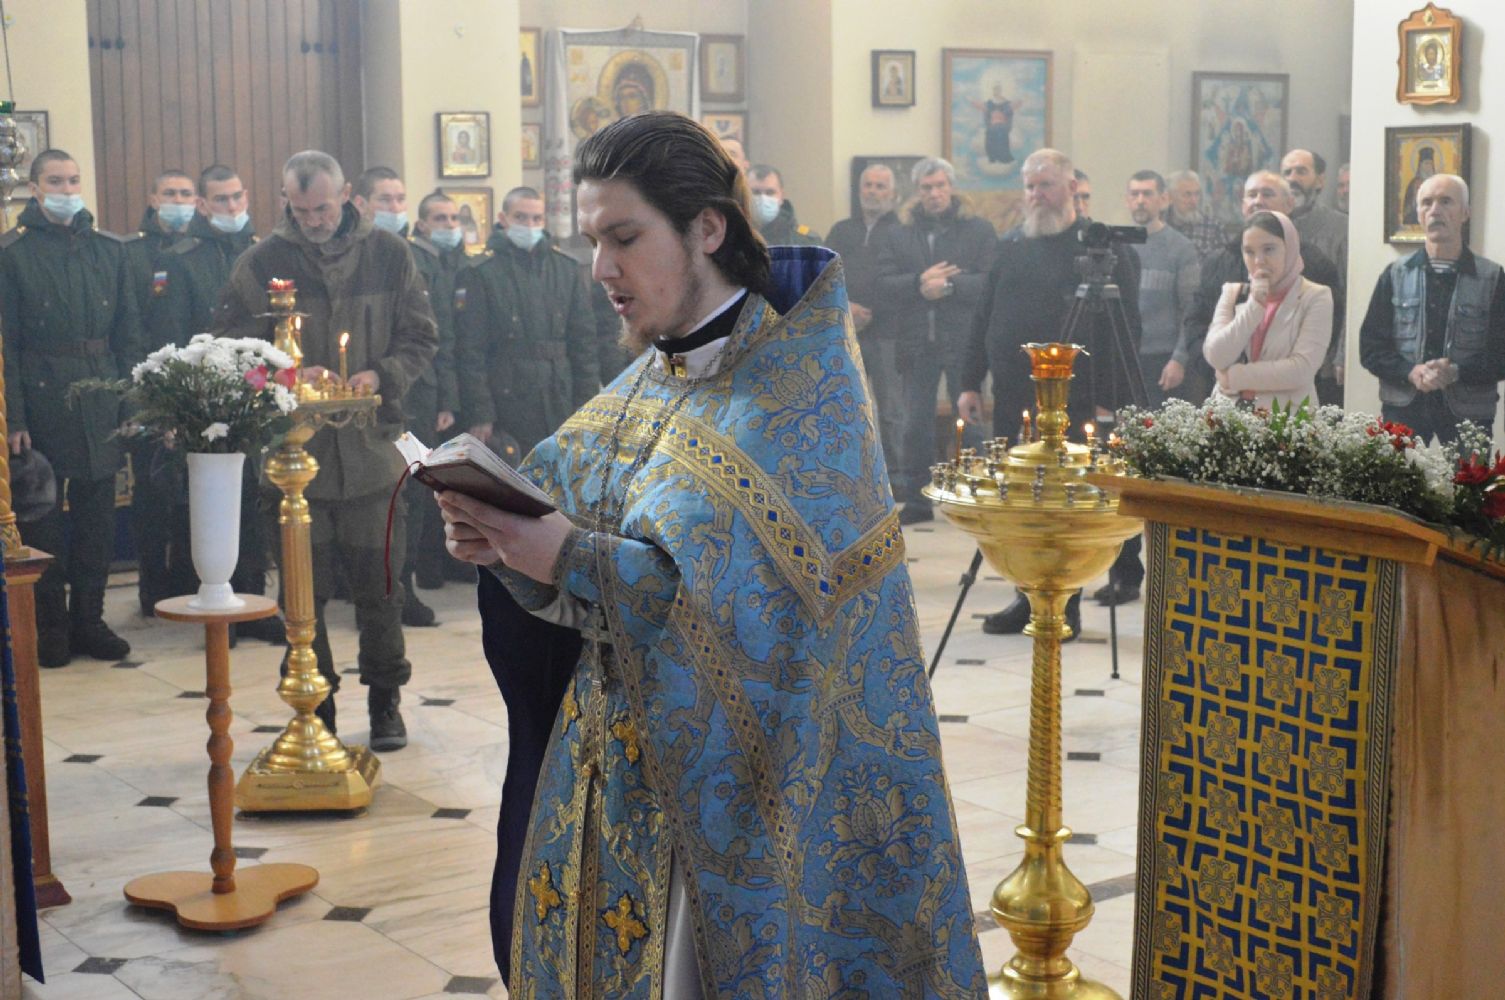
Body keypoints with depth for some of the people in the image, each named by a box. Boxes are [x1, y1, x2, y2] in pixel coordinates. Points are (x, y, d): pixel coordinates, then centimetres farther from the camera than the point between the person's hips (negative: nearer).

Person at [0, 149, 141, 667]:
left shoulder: (110, 249, 10)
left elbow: (128, 331, 11)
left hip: (100, 403, 4)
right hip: (42, 400, -3)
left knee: (97, 516, 8)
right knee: (43, 517, 3)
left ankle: (89, 620, 18)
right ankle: (50, 627, 12)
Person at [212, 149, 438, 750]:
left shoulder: (389, 256, 4)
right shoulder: (261, 263, 0)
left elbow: (421, 338, 7)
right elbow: (232, 346, 1)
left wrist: (381, 376, -11)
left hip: (373, 448, 0)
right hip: (295, 449, 0)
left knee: (379, 585, 7)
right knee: (304, 589, 6)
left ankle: (385, 701, 23)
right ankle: (315, 707, 20)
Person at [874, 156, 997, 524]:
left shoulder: (979, 231, 3)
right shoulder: (899, 236, 12)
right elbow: (884, 288, 0)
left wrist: (948, 286, -18)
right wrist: (920, 281, -16)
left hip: (964, 342, -3)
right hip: (917, 344, 3)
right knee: (915, 424, 5)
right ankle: (916, 500, 13)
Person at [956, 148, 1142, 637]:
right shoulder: (1011, 253, 15)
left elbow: (1125, 333, -7)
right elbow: (982, 322, 18)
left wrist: (1109, 400, -13)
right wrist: (970, 382, 10)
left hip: (1073, 402, -5)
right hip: (1013, 402, 6)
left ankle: (1065, 605, 8)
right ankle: (1028, 597, 18)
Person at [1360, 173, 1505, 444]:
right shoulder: (1395, 275, 7)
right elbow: (1371, 347, 5)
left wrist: (1456, 372, -17)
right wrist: (1411, 372, -13)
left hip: (1468, 412, -1)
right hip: (1402, 407, 1)